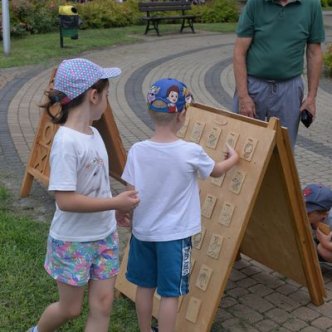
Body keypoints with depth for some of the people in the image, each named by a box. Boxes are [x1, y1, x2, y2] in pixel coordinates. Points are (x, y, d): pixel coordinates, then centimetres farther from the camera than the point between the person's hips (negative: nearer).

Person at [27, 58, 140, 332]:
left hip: (105, 236, 7)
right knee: (70, 308, 12)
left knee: (103, 304, 10)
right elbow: (65, 200, -28)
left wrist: (119, 207, 11)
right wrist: (116, 203, -22)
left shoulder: (93, 134, 0)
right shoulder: (66, 141, -25)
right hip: (73, 241, -7)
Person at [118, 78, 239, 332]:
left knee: (145, 286, 19)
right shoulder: (191, 152, -16)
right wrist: (233, 158, 25)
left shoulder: (137, 151, -11)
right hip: (174, 235, -3)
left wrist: (121, 212, 14)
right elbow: (216, 171, 4)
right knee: (170, 293, 8)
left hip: (143, 231, 4)